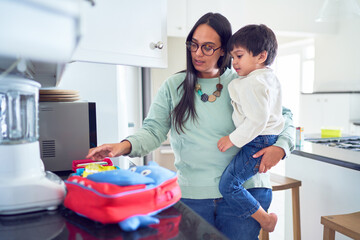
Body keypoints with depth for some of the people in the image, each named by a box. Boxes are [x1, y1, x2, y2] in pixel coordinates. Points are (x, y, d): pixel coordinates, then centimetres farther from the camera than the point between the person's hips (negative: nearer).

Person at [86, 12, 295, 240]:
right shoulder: (173, 86, 4)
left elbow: (285, 116, 8)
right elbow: (154, 130, -2)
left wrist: (280, 147, -11)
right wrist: (126, 145, -22)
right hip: (191, 195, 1)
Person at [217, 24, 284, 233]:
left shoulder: (252, 83, -20)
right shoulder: (271, 77, 13)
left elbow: (257, 119, -27)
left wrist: (233, 139, -20)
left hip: (258, 143, -11)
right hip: (272, 138, 11)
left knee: (228, 184, -10)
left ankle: (266, 219, 1)